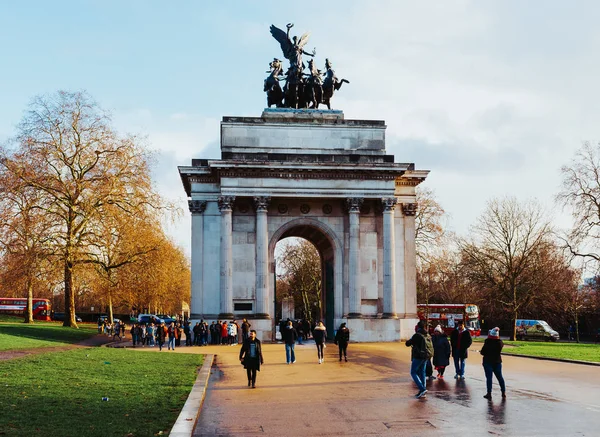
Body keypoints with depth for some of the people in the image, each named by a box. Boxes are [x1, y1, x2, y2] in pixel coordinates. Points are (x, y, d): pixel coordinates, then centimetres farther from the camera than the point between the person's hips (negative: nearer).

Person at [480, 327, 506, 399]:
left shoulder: (487, 343, -19)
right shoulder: (500, 342, -6)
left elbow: (483, 352, -15)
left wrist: (481, 352, 8)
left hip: (488, 361, -4)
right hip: (497, 361, 4)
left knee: (489, 377, 0)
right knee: (499, 377, 14)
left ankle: (489, 393, 0)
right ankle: (503, 392, 18)